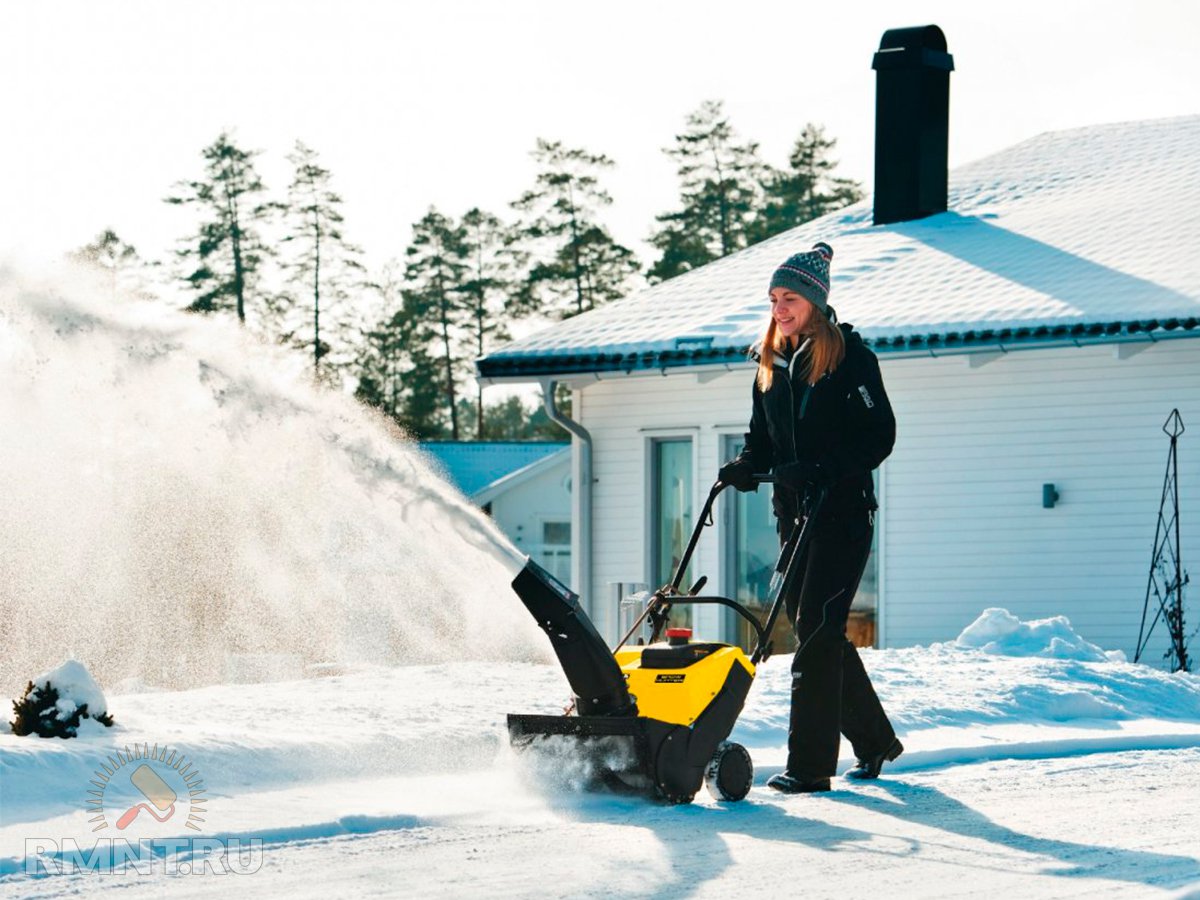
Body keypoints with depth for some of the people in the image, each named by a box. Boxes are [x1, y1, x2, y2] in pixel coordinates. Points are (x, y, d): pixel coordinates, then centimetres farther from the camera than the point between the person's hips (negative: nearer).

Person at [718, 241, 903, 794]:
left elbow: (879, 434, -12)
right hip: (793, 511, 8)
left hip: (843, 510, -7)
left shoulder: (849, 355, -8)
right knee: (814, 631, 11)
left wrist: (825, 470, -24)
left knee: (817, 629, -14)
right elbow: (763, 435, 19)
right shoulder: (771, 362, 13)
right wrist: (747, 465, -3)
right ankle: (874, 742, 27)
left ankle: (809, 764, -14)